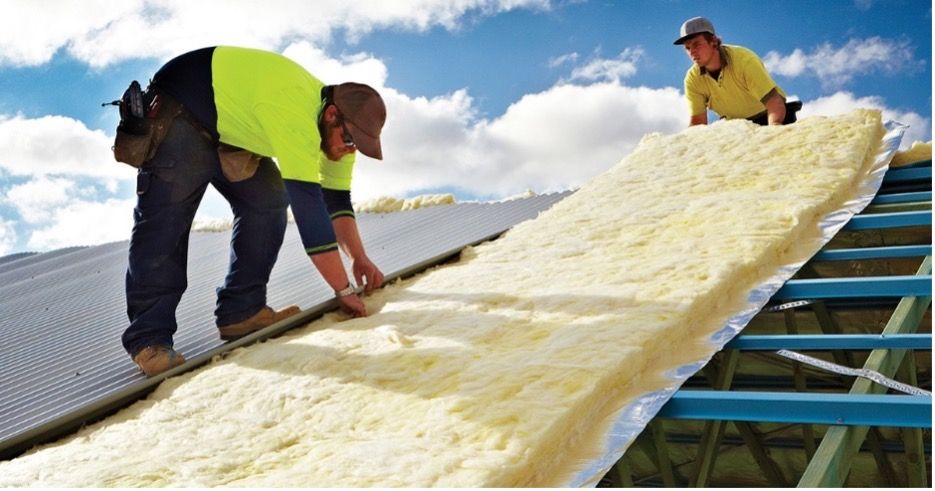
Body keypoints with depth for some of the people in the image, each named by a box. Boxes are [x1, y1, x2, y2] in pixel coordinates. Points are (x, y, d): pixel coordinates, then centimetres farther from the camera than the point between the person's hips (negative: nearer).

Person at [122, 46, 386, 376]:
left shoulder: (336, 126, -8)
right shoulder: (296, 117, -37)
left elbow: (335, 200, 2)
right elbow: (310, 211, -39)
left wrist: (359, 258, -11)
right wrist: (344, 290, -33)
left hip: (229, 129, 9)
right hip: (177, 111, -9)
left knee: (267, 202, -3)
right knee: (166, 221, -16)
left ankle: (241, 311, 1)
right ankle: (149, 338, -13)